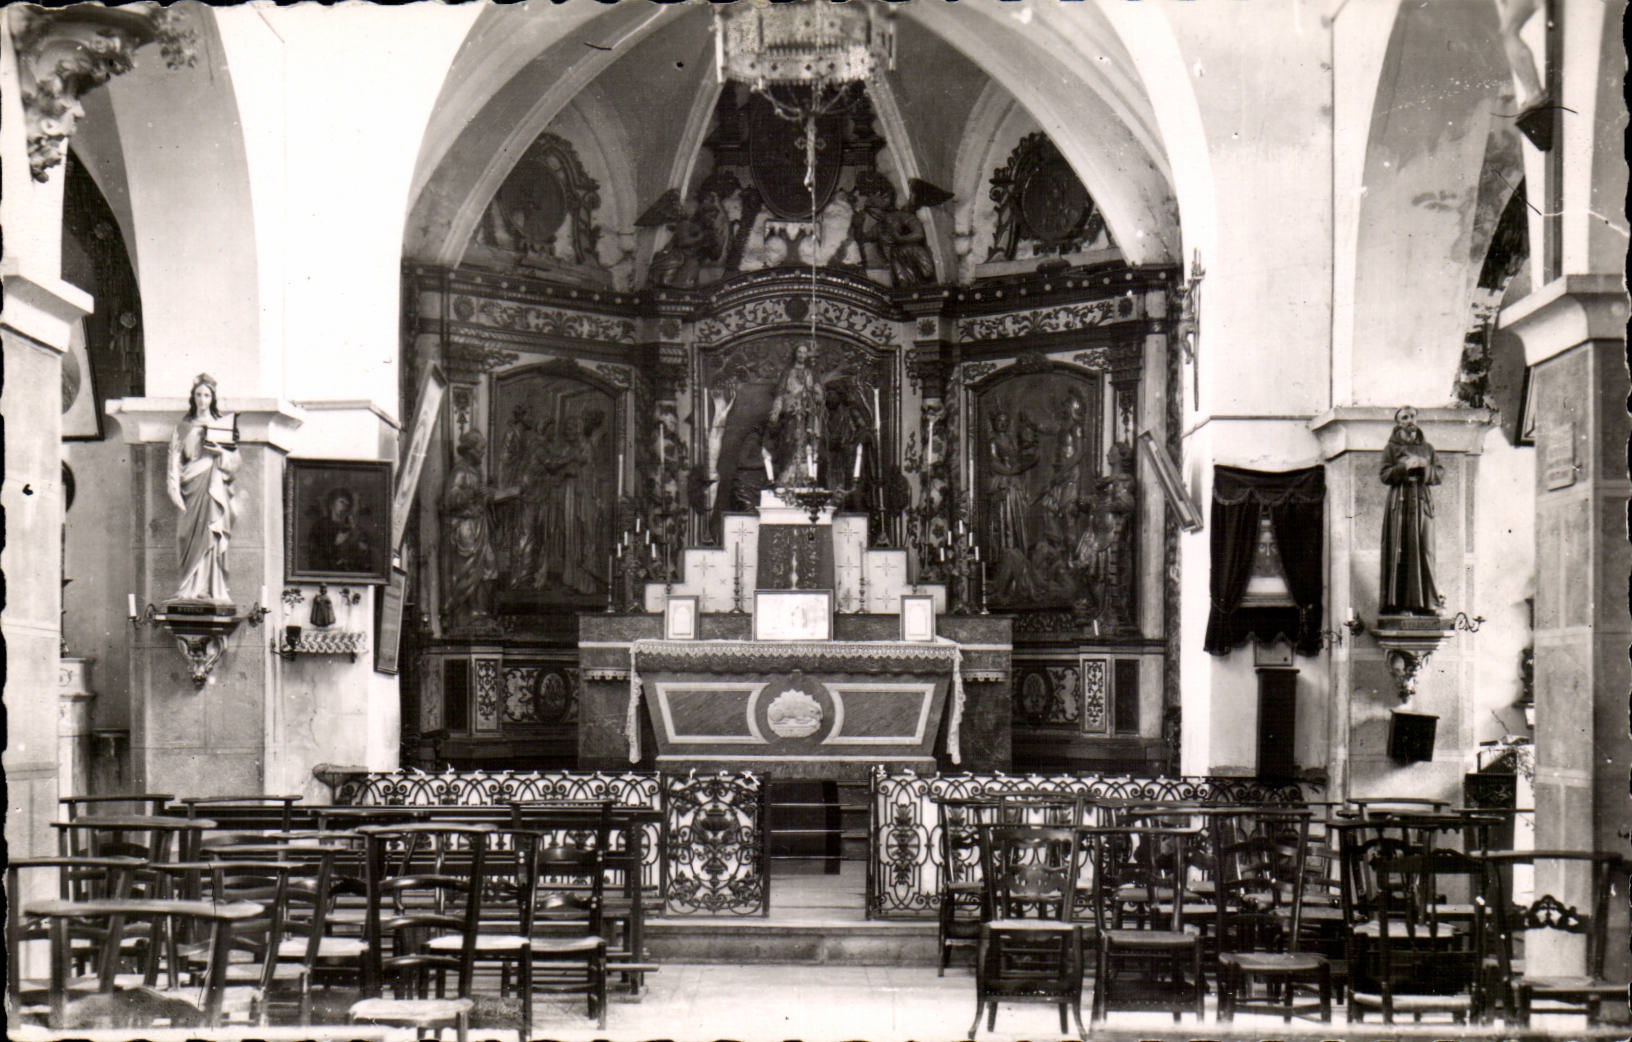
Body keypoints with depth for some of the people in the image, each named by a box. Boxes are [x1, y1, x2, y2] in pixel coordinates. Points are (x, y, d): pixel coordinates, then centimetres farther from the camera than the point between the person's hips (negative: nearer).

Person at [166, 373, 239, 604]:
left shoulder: (223, 424, 13)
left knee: (210, 536, -10)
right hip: (192, 486, 1)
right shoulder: (184, 427, 14)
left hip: (215, 487, 0)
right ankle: (193, 590, -7)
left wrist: (221, 452, -9)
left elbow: (234, 461, 11)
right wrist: (175, 488, -3)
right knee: (192, 538, -7)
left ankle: (209, 590, -10)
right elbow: (175, 459, 9)